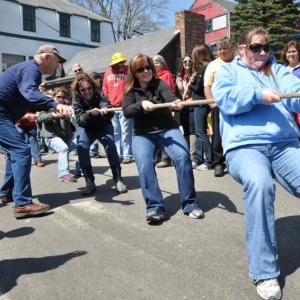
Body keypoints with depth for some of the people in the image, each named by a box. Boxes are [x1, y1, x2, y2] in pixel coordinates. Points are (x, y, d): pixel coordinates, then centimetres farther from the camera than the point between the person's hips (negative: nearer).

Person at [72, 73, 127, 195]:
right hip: (86, 128, 1)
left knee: (110, 144, -26)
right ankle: (90, 183, -13)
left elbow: (110, 113, -34)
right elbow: (80, 120, -30)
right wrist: (90, 113, -50)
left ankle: (118, 179, -18)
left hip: (103, 126, -1)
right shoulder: (76, 100, -19)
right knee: (81, 148, -24)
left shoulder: (99, 95, -22)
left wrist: (105, 111, -58)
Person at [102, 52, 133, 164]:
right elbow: (104, 88, 17)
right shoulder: (108, 72, 11)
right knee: (115, 133, 9)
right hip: (111, 107, 5)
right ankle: (118, 155, 18)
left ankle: (127, 155, 3)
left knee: (126, 132, -4)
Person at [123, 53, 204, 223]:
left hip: (167, 129, -1)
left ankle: (190, 204, -14)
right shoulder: (130, 90, 3)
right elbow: (126, 112, -8)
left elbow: (170, 97, -22)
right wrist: (141, 104, -26)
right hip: (142, 134, 1)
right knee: (144, 164, -27)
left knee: (183, 156, -25)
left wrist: (176, 103, -46)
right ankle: (155, 207, -17)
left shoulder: (160, 84, -3)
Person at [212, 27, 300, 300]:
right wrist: (257, 95, -11)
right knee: (259, 183, -34)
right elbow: (225, 99, -3)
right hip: (245, 146, -4)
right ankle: (264, 272, -22)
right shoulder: (227, 70, 17)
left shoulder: (278, 70, 25)